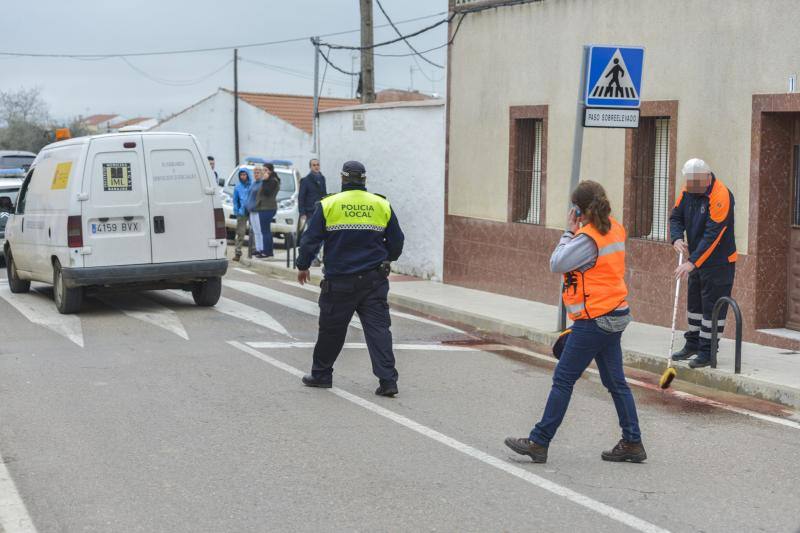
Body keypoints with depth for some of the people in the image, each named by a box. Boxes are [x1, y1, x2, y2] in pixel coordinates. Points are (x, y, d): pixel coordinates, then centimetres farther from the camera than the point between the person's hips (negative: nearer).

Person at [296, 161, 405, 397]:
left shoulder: (328, 205, -3)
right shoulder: (382, 206, 4)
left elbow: (310, 240, -1)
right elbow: (397, 242, 12)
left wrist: (303, 266, 15)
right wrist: (385, 260, 32)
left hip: (339, 281, -1)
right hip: (374, 280, 1)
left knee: (331, 328, 11)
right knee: (378, 328, 0)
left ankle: (321, 374, 25)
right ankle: (387, 380, -8)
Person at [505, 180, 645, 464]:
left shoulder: (588, 238, -18)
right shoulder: (616, 230, 8)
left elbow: (556, 264, -18)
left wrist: (569, 232, -8)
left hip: (594, 320, -9)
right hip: (615, 315, 9)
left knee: (563, 379, -3)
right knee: (615, 382, 13)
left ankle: (539, 443, 2)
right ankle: (632, 443, 16)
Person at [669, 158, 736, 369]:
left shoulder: (721, 197, -24)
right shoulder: (687, 192, 0)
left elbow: (712, 235, -28)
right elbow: (676, 217, 5)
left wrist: (692, 262, -31)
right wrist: (677, 238, -17)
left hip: (719, 262, -8)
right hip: (695, 259, 8)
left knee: (713, 306, -3)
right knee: (694, 302, 17)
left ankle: (708, 352, 4)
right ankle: (692, 344, 30)